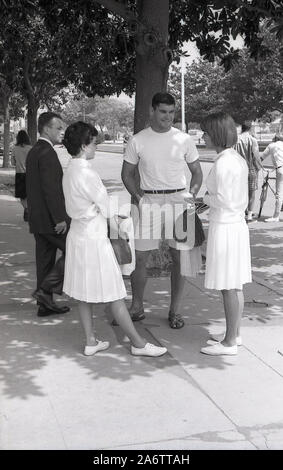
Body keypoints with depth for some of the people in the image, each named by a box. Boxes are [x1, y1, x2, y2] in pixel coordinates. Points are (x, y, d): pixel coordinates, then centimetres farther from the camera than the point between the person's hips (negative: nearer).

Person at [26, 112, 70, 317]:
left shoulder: (33, 152, 16)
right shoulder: (47, 153, -15)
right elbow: (51, 188, -22)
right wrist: (60, 218, -22)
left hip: (37, 218, 10)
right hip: (50, 218, -10)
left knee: (45, 259, 13)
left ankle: (45, 304, 18)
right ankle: (46, 289, -3)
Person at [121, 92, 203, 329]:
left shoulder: (184, 139, 3)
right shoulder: (137, 141, 2)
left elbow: (197, 171, 11)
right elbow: (127, 174, 10)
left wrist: (191, 195, -4)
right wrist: (139, 197, -3)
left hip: (178, 200, 1)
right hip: (149, 201, 0)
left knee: (179, 256, 3)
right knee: (139, 256, 1)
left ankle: (175, 310, 17)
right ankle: (137, 307, 19)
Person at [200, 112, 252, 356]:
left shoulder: (223, 163, -18)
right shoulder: (238, 159, 10)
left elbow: (223, 200, -20)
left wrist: (204, 198, -2)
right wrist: (209, 200, 14)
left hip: (225, 228, -9)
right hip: (238, 224, 9)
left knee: (228, 287, -1)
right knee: (236, 286, 16)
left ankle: (229, 342, 9)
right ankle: (235, 334, 28)